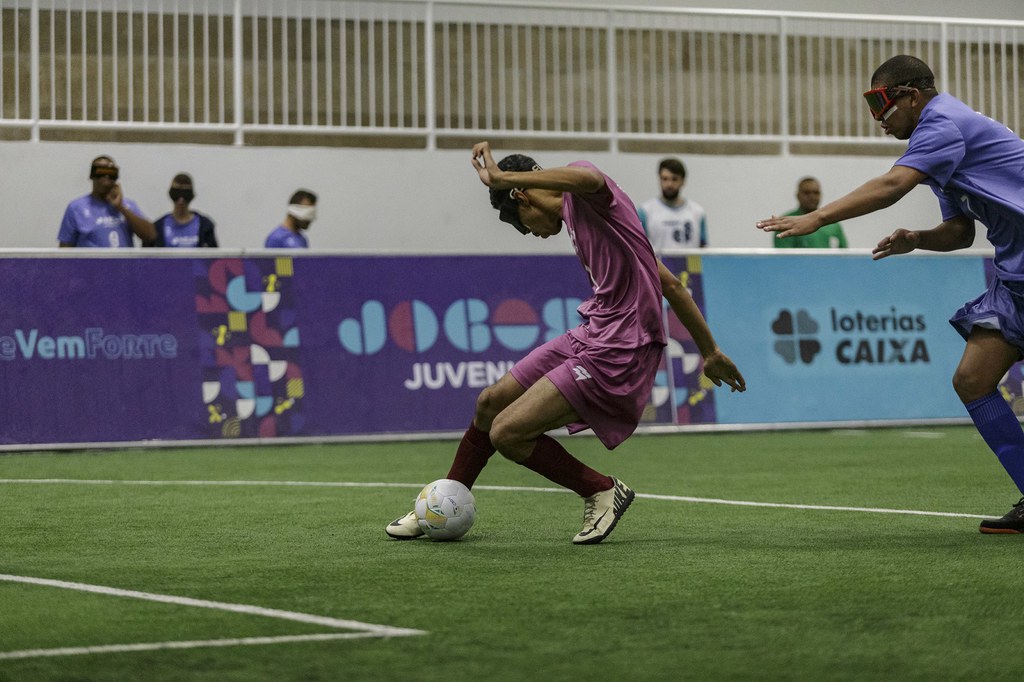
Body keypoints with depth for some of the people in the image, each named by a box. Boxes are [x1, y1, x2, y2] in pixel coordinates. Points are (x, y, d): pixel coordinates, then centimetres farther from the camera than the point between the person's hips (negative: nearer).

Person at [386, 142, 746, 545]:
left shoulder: (588, 199, -7)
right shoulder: (577, 217, 21)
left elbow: (587, 179, -38)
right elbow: (671, 284, 22)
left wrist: (502, 177, -34)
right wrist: (710, 351, 24)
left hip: (616, 352, -10)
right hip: (588, 337, 10)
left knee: (507, 433, -12)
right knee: (490, 403, 15)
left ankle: (602, 492, 5)